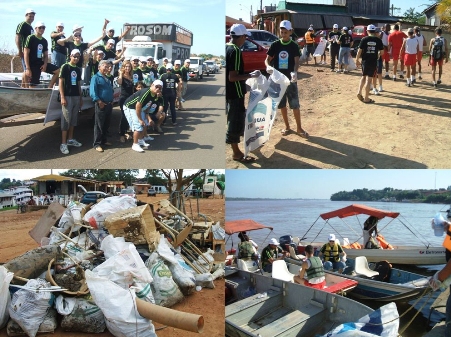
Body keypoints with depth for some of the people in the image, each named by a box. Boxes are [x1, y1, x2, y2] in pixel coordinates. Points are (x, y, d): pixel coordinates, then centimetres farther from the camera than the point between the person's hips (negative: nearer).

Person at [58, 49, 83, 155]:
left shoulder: (78, 69, 13)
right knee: (66, 119, -7)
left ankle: (70, 139, 23)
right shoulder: (65, 67, -5)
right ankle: (63, 144, -4)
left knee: (73, 119, 12)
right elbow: (61, 82, -9)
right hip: (67, 96, -7)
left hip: (76, 97, 7)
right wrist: (62, 97, -16)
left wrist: (81, 97, 15)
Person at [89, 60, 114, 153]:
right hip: (101, 105, -8)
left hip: (109, 104, 8)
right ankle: (97, 144, -1)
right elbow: (92, 92, -17)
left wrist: (111, 101, 14)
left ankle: (103, 140, 26)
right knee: (99, 125, -4)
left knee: (106, 124, 14)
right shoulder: (96, 77, -8)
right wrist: (99, 101, -23)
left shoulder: (107, 78, 18)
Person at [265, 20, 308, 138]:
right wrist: (268, 66, -23)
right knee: (282, 104, 10)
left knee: (295, 104, -2)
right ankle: (287, 127, 23)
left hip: (291, 79, -2)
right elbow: (267, 59, 2)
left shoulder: (294, 46, -2)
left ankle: (299, 128, 9)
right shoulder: (275, 45, 2)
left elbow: (296, 61, -8)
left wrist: (295, 72, -30)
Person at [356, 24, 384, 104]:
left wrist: (357, 60, 8)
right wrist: (378, 54, 24)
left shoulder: (364, 39, -4)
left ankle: (359, 92, 9)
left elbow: (359, 51, -5)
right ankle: (366, 98, 6)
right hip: (373, 62, -1)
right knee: (369, 79, 2)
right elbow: (382, 52, 2)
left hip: (365, 61, 1)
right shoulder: (378, 40, -2)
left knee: (364, 76, 22)